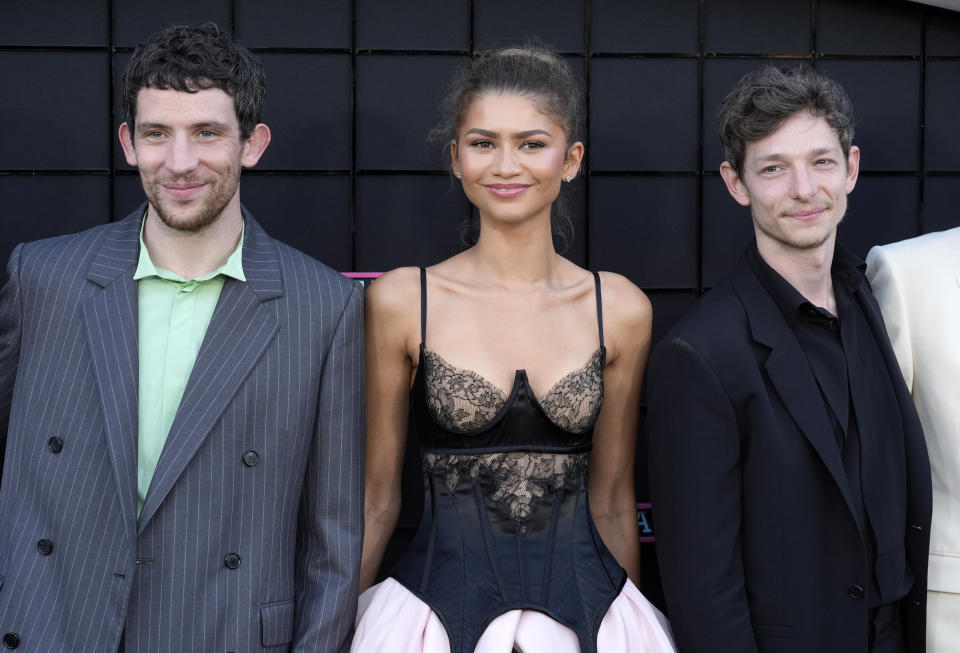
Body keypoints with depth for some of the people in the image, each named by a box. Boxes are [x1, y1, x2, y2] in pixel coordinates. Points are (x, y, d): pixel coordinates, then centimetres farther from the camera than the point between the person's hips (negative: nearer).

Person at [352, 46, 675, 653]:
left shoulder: (620, 308, -1)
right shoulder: (400, 301, -6)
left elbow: (612, 497, 8)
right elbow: (378, 496, 1)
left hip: (583, 601, 2)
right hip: (442, 600, -1)